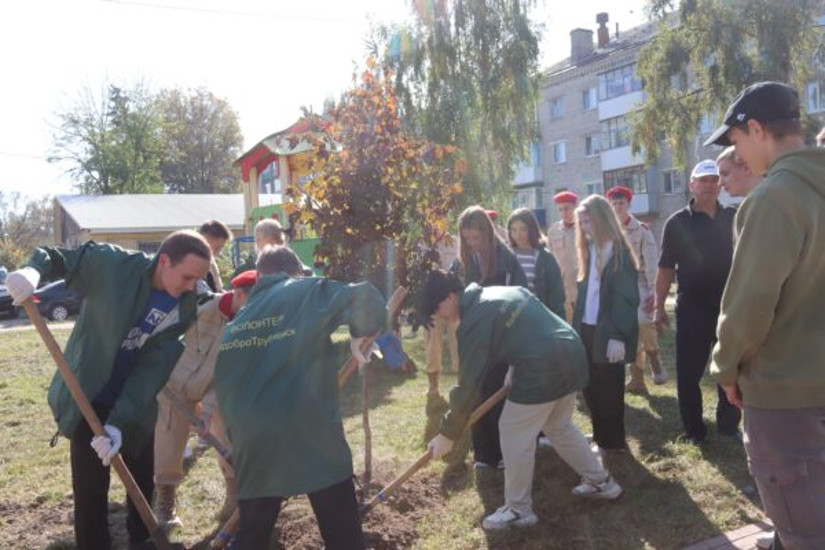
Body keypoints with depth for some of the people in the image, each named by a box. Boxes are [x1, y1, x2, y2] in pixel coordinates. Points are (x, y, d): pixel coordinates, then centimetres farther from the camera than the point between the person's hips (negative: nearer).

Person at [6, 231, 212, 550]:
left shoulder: (187, 307, -15)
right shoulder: (112, 263, -21)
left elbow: (154, 368, -17)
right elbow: (55, 257, -9)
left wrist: (120, 422, -24)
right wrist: (32, 271, -34)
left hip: (136, 406, 3)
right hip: (88, 398, -3)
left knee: (142, 480, 15)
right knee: (91, 486, 0)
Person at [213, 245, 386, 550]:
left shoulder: (237, 322, 20)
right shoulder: (309, 292, 4)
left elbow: (224, 384, 19)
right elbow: (366, 301, -11)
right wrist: (360, 336, 7)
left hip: (254, 440, 5)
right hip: (310, 431, -5)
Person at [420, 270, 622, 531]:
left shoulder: (474, 319, -8)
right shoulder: (503, 292, 18)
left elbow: (469, 382, -8)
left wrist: (448, 433, 0)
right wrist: (515, 370, 25)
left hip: (543, 367, -9)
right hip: (572, 353, 10)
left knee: (515, 433, 5)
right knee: (560, 427, 27)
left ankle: (519, 510, 18)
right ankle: (601, 482, 39)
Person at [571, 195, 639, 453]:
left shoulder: (619, 252, -11)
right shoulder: (590, 250, 11)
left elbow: (627, 298, -16)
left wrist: (618, 336, -22)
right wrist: (576, 327, 9)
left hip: (608, 333, -7)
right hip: (587, 330, 7)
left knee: (609, 389, 6)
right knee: (590, 387, 13)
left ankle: (612, 441, 21)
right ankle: (601, 436, 27)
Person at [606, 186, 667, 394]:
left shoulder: (641, 229, -4)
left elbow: (651, 263, -8)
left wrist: (651, 291, -14)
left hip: (639, 283, -4)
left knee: (643, 322, -26)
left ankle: (654, 360, 1)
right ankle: (637, 378, 14)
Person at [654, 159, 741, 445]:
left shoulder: (733, 218, 6)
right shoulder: (678, 223, -2)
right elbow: (666, 268, -2)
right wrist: (659, 306, -4)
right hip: (693, 308, -2)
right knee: (689, 373, 2)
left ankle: (729, 425, 28)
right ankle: (694, 430, 17)